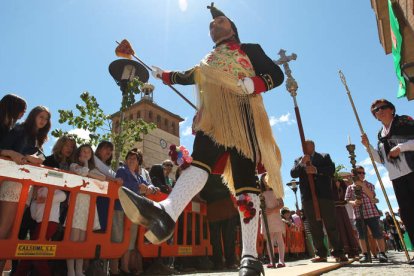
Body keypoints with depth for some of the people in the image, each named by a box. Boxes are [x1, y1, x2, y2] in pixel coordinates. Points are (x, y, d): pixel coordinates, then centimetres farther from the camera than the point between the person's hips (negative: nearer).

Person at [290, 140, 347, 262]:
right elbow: (293, 174, 2)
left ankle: (338, 252, 7)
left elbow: (331, 169, -1)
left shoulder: (324, 157, 15)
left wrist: (316, 170, -15)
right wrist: (302, 163, -14)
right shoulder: (299, 160, 17)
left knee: (331, 225, -1)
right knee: (314, 227, 2)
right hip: (308, 197, 1)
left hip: (324, 195, -1)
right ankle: (321, 254, 8)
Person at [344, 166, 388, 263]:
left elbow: (372, 197, -8)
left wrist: (363, 185, -15)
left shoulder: (369, 185, 8)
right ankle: (365, 254, 11)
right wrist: (353, 202, -19)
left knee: (378, 234, -1)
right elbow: (347, 200, 3)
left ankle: (382, 254, 9)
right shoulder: (350, 187, 8)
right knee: (361, 235, 4)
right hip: (358, 214, 1)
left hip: (372, 213, -1)